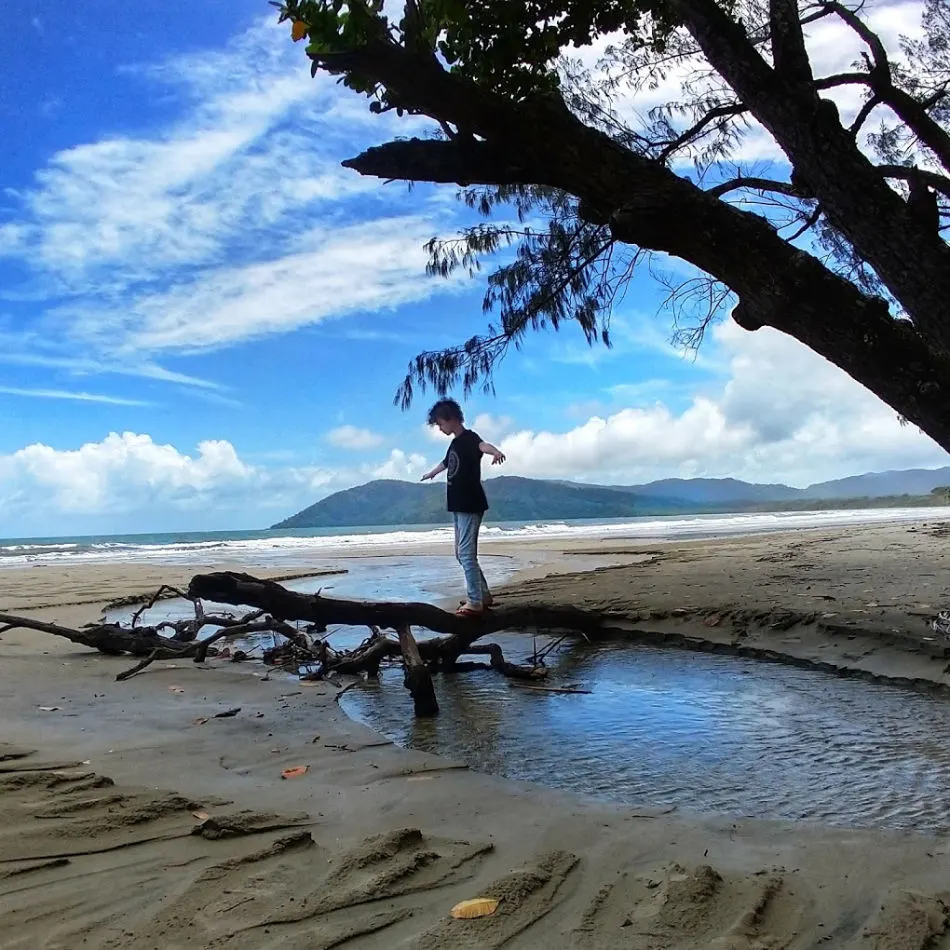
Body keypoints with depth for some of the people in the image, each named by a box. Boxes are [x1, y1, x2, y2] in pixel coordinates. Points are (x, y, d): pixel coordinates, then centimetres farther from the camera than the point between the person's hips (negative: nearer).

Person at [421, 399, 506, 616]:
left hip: (470, 505, -10)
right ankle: (483, 595, 20)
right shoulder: (455, 443, 17)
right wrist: (431, 474, 59)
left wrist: (495, 452, -61)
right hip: (459, 506, 10)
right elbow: (446, 462, 39)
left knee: (466, 552, -13)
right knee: (462, 553, 13)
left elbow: (483, 445, -37)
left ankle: (475, 602, -11)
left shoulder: (469, 437, -11)